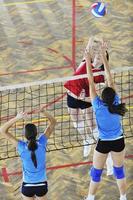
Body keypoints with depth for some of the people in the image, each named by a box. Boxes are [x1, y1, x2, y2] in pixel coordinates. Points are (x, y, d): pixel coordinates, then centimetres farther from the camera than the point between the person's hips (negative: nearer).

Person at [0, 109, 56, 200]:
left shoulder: (22, 147, -21)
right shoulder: (42, 143, -18)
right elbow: (53, 122, -10)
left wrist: (17, 118, -31)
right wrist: (43, 111, -24)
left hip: (27, 185, -1)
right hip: (42, 185, 1)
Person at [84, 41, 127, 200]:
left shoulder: (98, 106, -22)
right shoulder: (116, 102, -16)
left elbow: (91, 83, -19)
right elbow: (110, 79, -13)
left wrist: (88, 61, -16)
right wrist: (103, 56, -10)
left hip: (104, 143, -3)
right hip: (118, 142, 3)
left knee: (96, 173, 13)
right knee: (119, 171, 18)